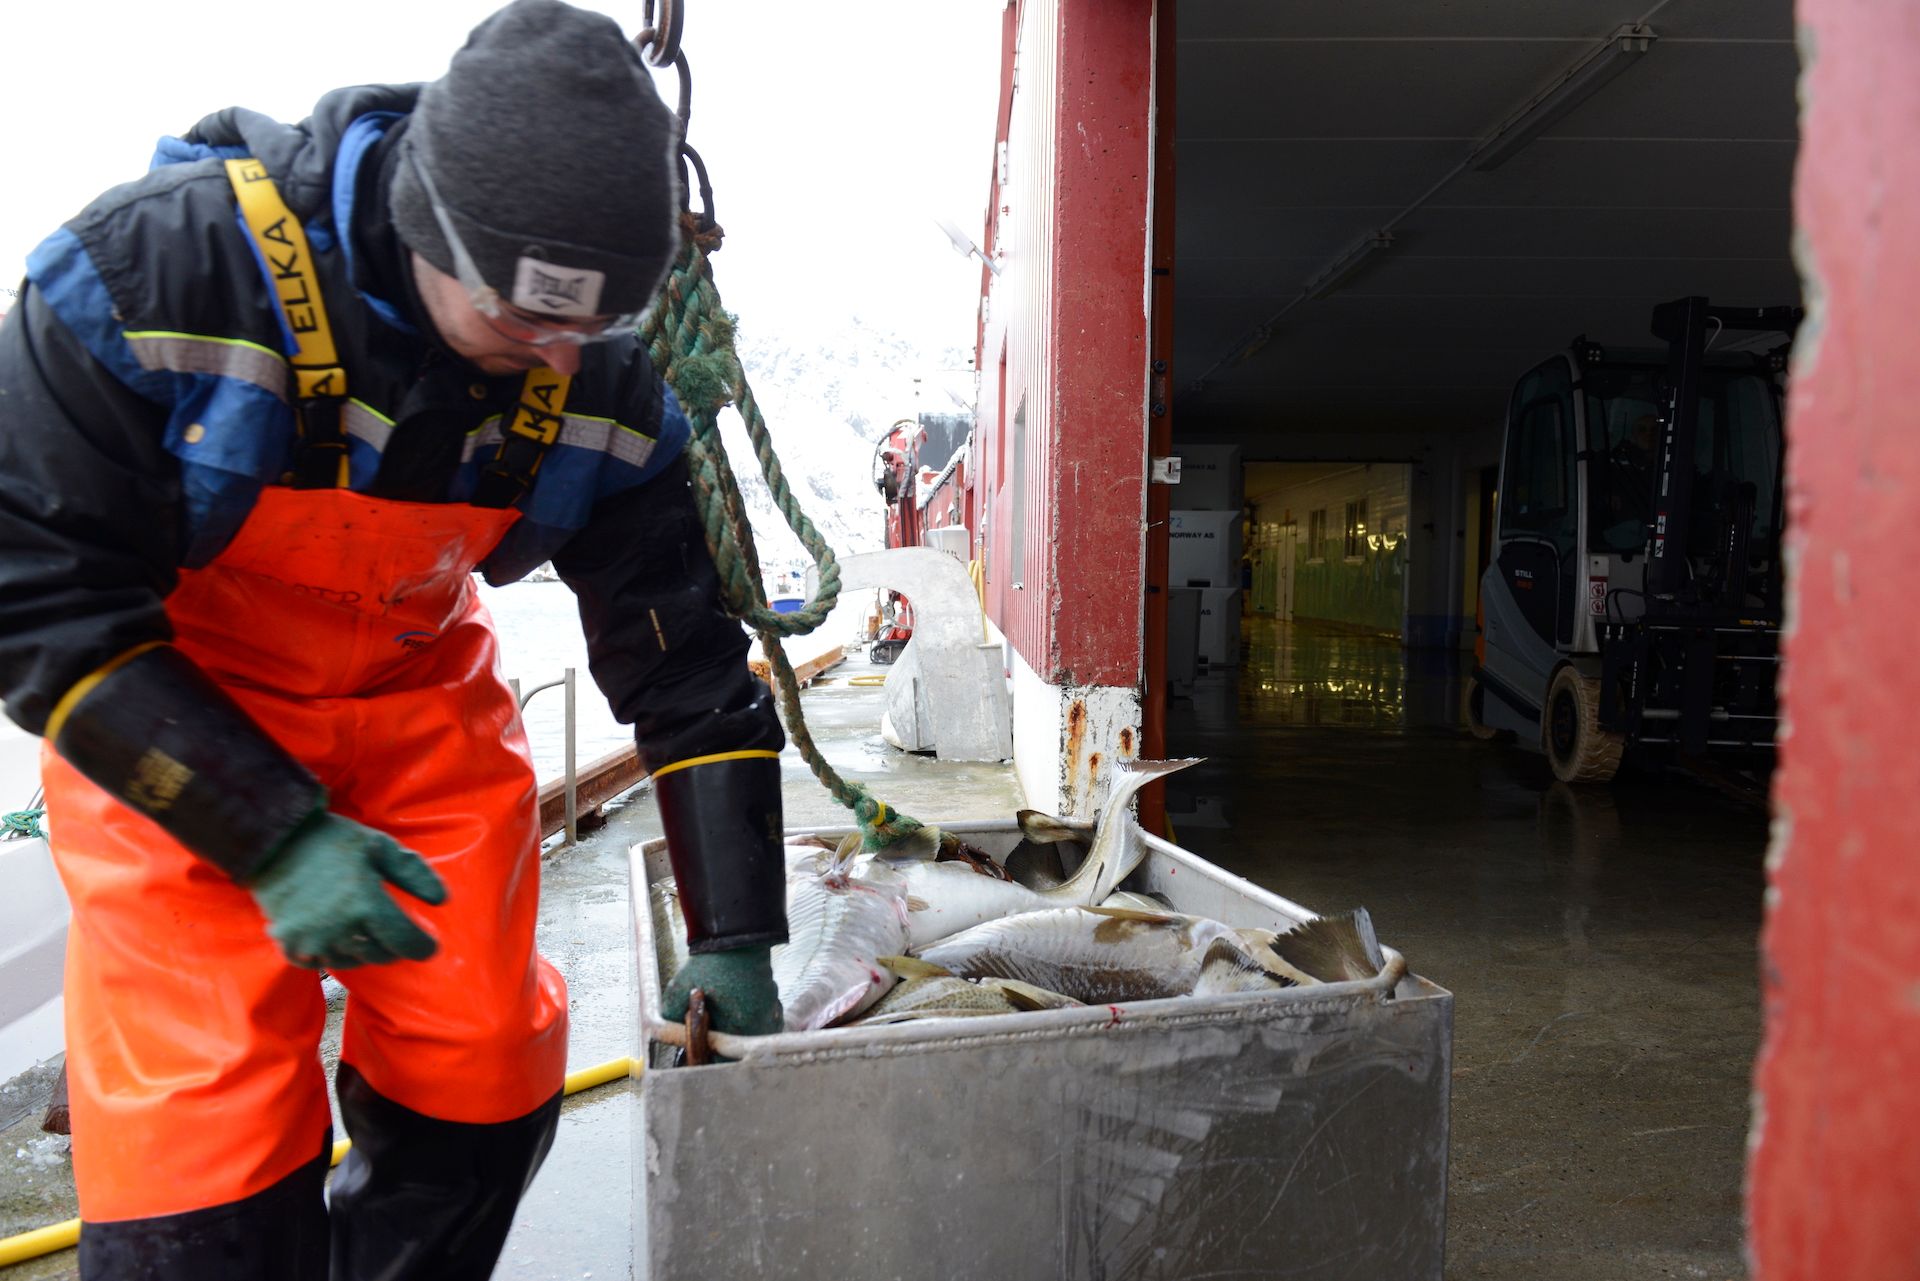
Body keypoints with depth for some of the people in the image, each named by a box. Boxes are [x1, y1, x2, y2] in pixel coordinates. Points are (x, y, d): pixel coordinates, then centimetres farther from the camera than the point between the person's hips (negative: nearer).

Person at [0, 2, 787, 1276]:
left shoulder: (603, 382, -17)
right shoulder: (158, 261, -27)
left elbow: (688, 670, -10)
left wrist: (734, 940, -9)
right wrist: (273, 837, -26)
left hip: (421, 704, 3)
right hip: (167, 726, -3)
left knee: (483, 1074, 3)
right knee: (208, 1124, -8)